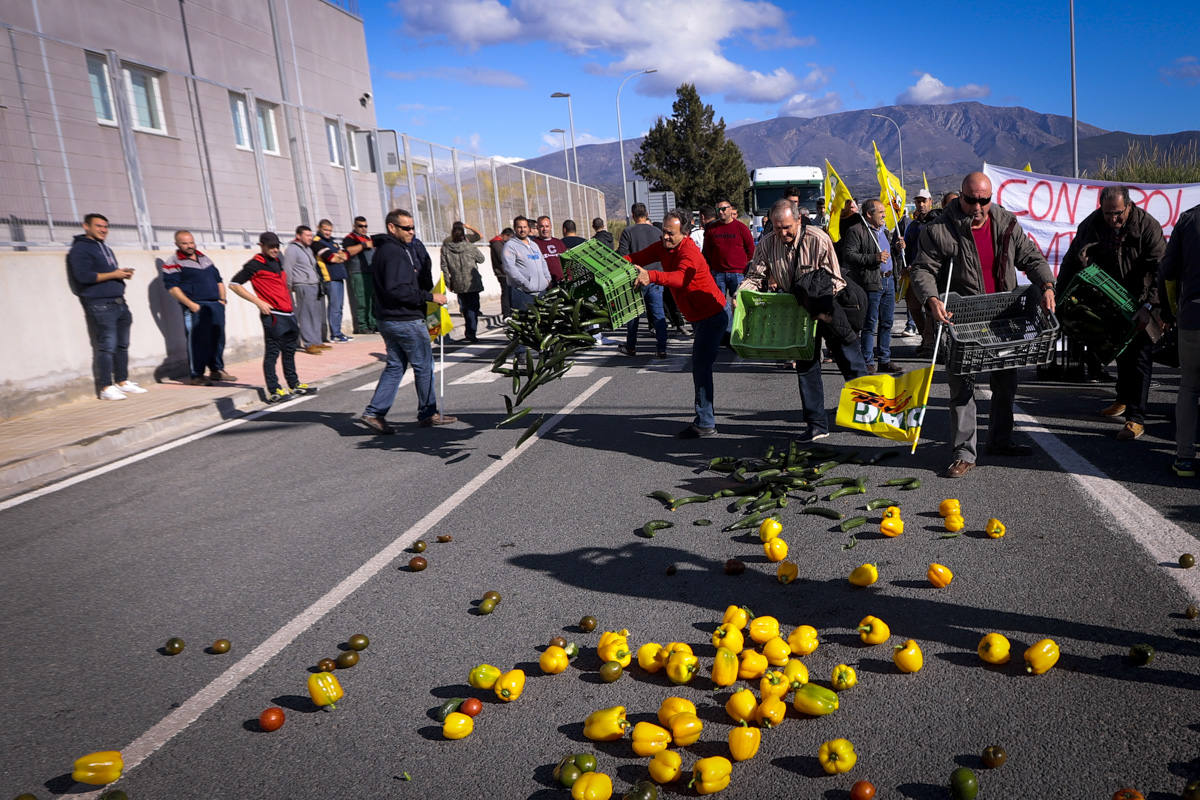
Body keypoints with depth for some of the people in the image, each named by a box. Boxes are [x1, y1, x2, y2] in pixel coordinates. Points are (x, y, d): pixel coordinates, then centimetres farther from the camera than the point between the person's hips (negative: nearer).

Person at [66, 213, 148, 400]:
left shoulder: (105, 248, 22)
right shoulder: (80, 249, -6)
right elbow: (83, 276, -17)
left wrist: (123, 273, 7)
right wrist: (113, 274, -14)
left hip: (118, 303, 9)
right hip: (99, 305, -9)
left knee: (122, 345, 11)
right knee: (106, 347, -9)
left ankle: (122, 382, 20)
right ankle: (105, 388, -4)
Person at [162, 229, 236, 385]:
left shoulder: (204, 258, 20)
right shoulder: (173, 263, 0)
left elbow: (218, 280, 25)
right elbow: (172, 287, -9)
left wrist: (222, 299, 12)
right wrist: (190, 304, -17)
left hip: (216, 305, 7)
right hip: (196, 308, -6)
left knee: (218, 339, 9)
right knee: (197, 340, -8)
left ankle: (217, 370, 23)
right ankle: (195, 375, -1)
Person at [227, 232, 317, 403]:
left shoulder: (277, 261, 16)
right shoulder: (255, 264, -7)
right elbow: (234, 284, -9)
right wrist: (258, 302, -13)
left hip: (288, 313, 8)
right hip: (273, 315, -8)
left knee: (289, 350, 16)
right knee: (272, 352, -5)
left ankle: (294, 385, 27)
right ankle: (273, 391, -3)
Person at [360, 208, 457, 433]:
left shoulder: (386, 250, 17)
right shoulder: (394, 252, -16)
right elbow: (398, 289, -25)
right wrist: (430, 297, -20)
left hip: (389, 320, 10)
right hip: (406, 320, -10)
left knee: (395, 366, 14)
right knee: (424, 365, 3)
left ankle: (374, 412, 10)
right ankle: (427, 414, 15)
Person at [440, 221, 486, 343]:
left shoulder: (445, 248, -5)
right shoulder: (470, 247, -10)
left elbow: (444, 267, -2)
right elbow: (481, 259, 6)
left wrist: (448, 283, 7)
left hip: (458, 284, 2)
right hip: (472, 283, -2)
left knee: (464, 308, 14)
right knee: (473, 307, 5)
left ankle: (470, 333, 18)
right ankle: (471, 333, -3)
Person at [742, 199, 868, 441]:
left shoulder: (818, 239, -18)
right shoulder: (767, 244, -9)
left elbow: (835, 280, -12)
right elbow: (755, 277, -1)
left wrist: (821, 300, -27)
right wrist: (740, 294, -20)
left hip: (828, 309, -3)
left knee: (850, 360, 3)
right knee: (805, 366, 7)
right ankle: (816, 424, 16)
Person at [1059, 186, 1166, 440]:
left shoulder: (1147, 226, -21)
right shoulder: (1091, 225, -11)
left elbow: (1161, 271, -24)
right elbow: (1072, 261, -3)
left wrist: (1148, 307, -33)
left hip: (1141, 304, -4)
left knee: (1139, 356, -8)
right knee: (1120, 352, 20)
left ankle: (1136, 418, -7)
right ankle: (1123, 399, 42)